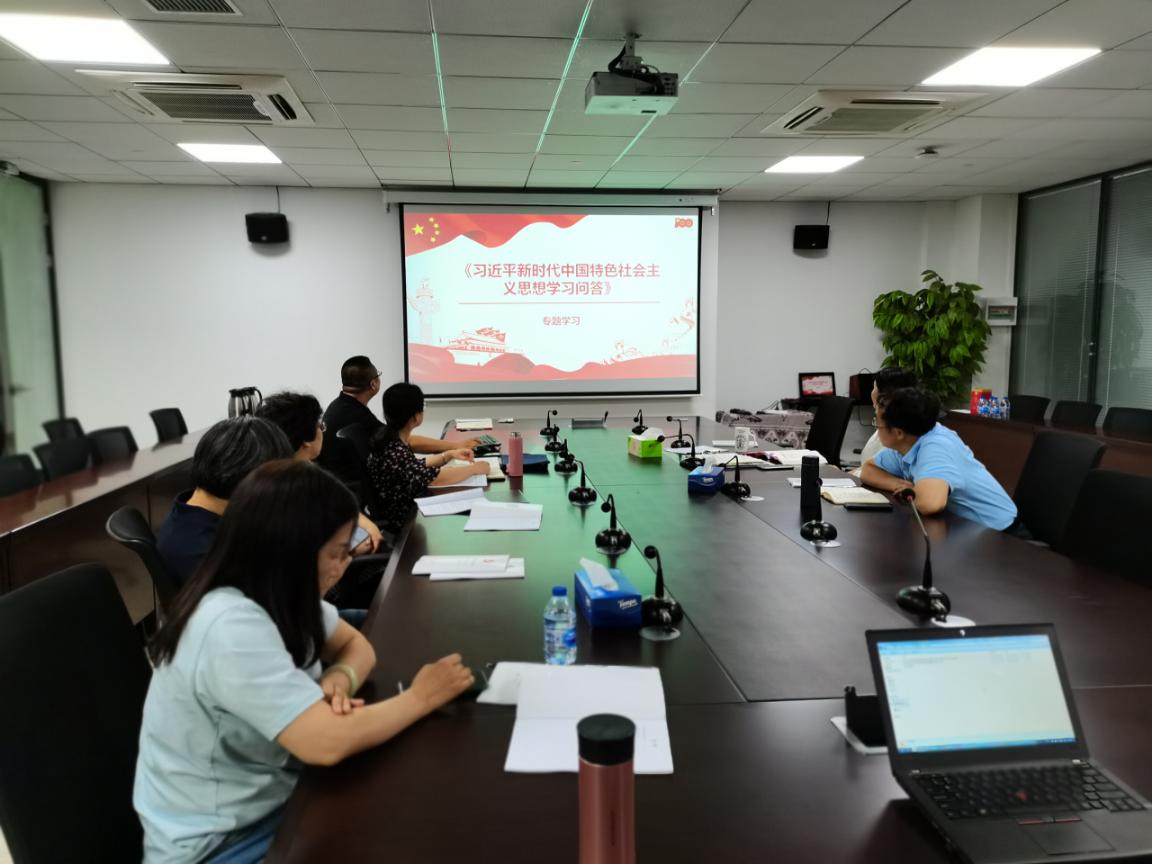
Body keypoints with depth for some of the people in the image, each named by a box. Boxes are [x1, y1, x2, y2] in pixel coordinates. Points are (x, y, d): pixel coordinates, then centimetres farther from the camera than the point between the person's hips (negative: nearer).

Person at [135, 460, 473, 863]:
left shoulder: (277, 594, -4)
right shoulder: (231, 627, -31)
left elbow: (356, 646, 7)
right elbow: (327, 742, -35)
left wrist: (339, 680, -16)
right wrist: (420, 697, -20)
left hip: (271, 797, 7)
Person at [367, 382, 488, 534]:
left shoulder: (390, 438, 1)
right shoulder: (393, 449, -26)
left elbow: (416, 467, 15)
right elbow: (435, 478, -26)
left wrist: (449, 455, 5)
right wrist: (474, 468, -13)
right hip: (400, 523, -8)